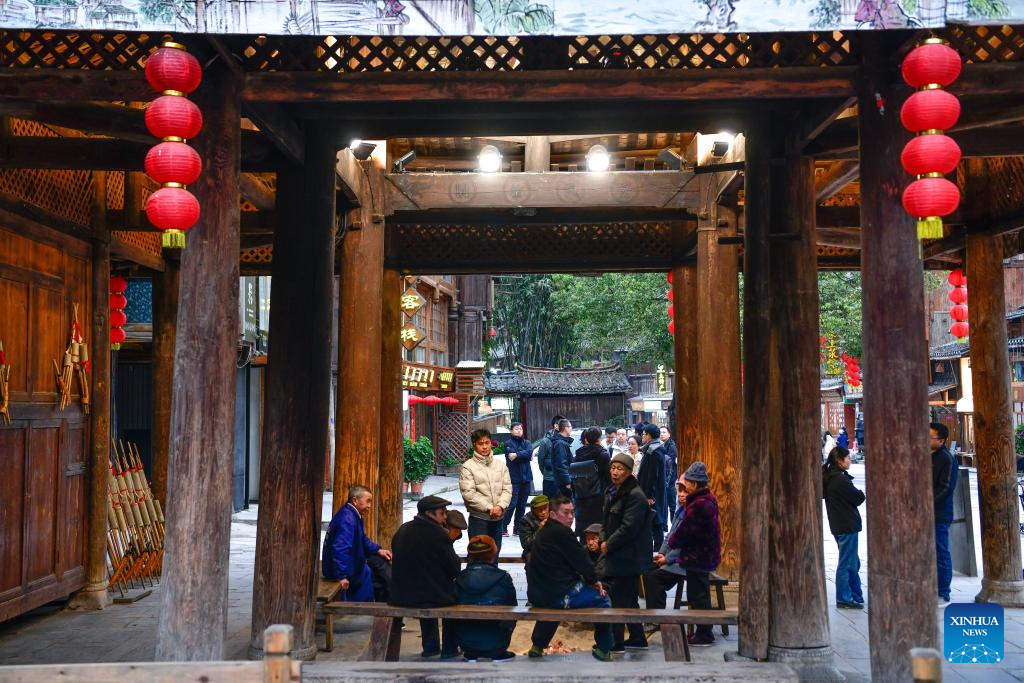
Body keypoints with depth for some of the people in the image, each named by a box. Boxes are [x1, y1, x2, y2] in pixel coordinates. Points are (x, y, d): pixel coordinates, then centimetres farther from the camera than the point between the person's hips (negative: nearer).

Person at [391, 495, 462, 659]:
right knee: (454, 594, 25)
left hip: (400, 596, 6)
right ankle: (449, 649, 28)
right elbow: (455, 568, -12)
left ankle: (430, 646, 43)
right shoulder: (437, 533, -16)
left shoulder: (402, 530, 5)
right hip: (432, 596, -6)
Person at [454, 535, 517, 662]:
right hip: (495, 644, -2)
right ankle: (497, 655, 22)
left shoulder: (460, 579, -6)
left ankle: (471, 655, 25)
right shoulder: (503, 578, -10)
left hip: (466, 643, 2)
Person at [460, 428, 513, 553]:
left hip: (498, 518, 5)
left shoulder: (500, 464, 9)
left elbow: (507, 489, 3)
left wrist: (500, 506, -15)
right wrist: (489, 508, -17)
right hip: (478, 518, -5)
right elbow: (468, 493, -13)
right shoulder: (468, 467, -5)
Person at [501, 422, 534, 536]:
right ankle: (503, 528, -4)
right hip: (514, 478, -5)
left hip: (526, 478, 5)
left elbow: (530, 452, -9)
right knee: (512, 504, -12)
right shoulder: (508, 443, 1)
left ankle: (517, 528, 17)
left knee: (522, 505, 9)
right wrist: (526, 455, -8)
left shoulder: (526, 443, 14)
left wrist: (517, 455, -16)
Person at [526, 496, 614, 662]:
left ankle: (538, 645, 43)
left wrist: (588, 580, 10)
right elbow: (581, 560, -11)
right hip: (558, 596, -9)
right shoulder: (561, 532, -16)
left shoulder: (544, 531, 14)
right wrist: (594, 580, 7)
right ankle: (603, 649, 16)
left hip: (537, 595, 9)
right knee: (601, 598, 6)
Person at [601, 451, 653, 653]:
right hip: (619, 555, 10)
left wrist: (608, 545, -13)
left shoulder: (635, 496, -17)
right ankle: (637, 639, 27)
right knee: (629, 599, 17)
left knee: (617, 598, -4)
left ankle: (615, 642, 5)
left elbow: (628, 528, -22)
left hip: (628, 557, -10)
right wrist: (606, 541, 6)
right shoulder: (613, 492, 13)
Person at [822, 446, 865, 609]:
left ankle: (856, 596, 26)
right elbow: (858, 498, -15)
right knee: (847, 564, -2)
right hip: (847, 526, -10)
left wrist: (857, 494, 5)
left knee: (853, 563, 18)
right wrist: (861, 493, 6)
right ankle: (844, 599, 4)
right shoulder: (840, 478, -19)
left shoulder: (828, 477, 10)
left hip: (838, 525, 10)